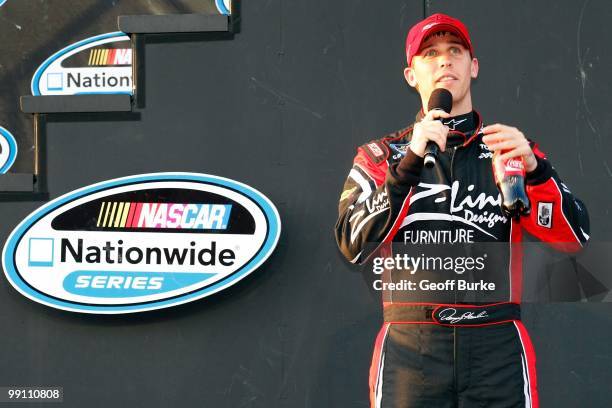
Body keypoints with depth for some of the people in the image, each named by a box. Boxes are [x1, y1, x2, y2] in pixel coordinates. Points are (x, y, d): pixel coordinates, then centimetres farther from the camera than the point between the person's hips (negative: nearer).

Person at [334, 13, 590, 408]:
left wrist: (534, 168, -18)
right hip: (409, 349, -1)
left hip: (497, 347, 1)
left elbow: (574, 238, 0)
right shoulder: (379, 156, 9)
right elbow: (356, 246, -6)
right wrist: (410, 161, -15)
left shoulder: (510, 147, 11)